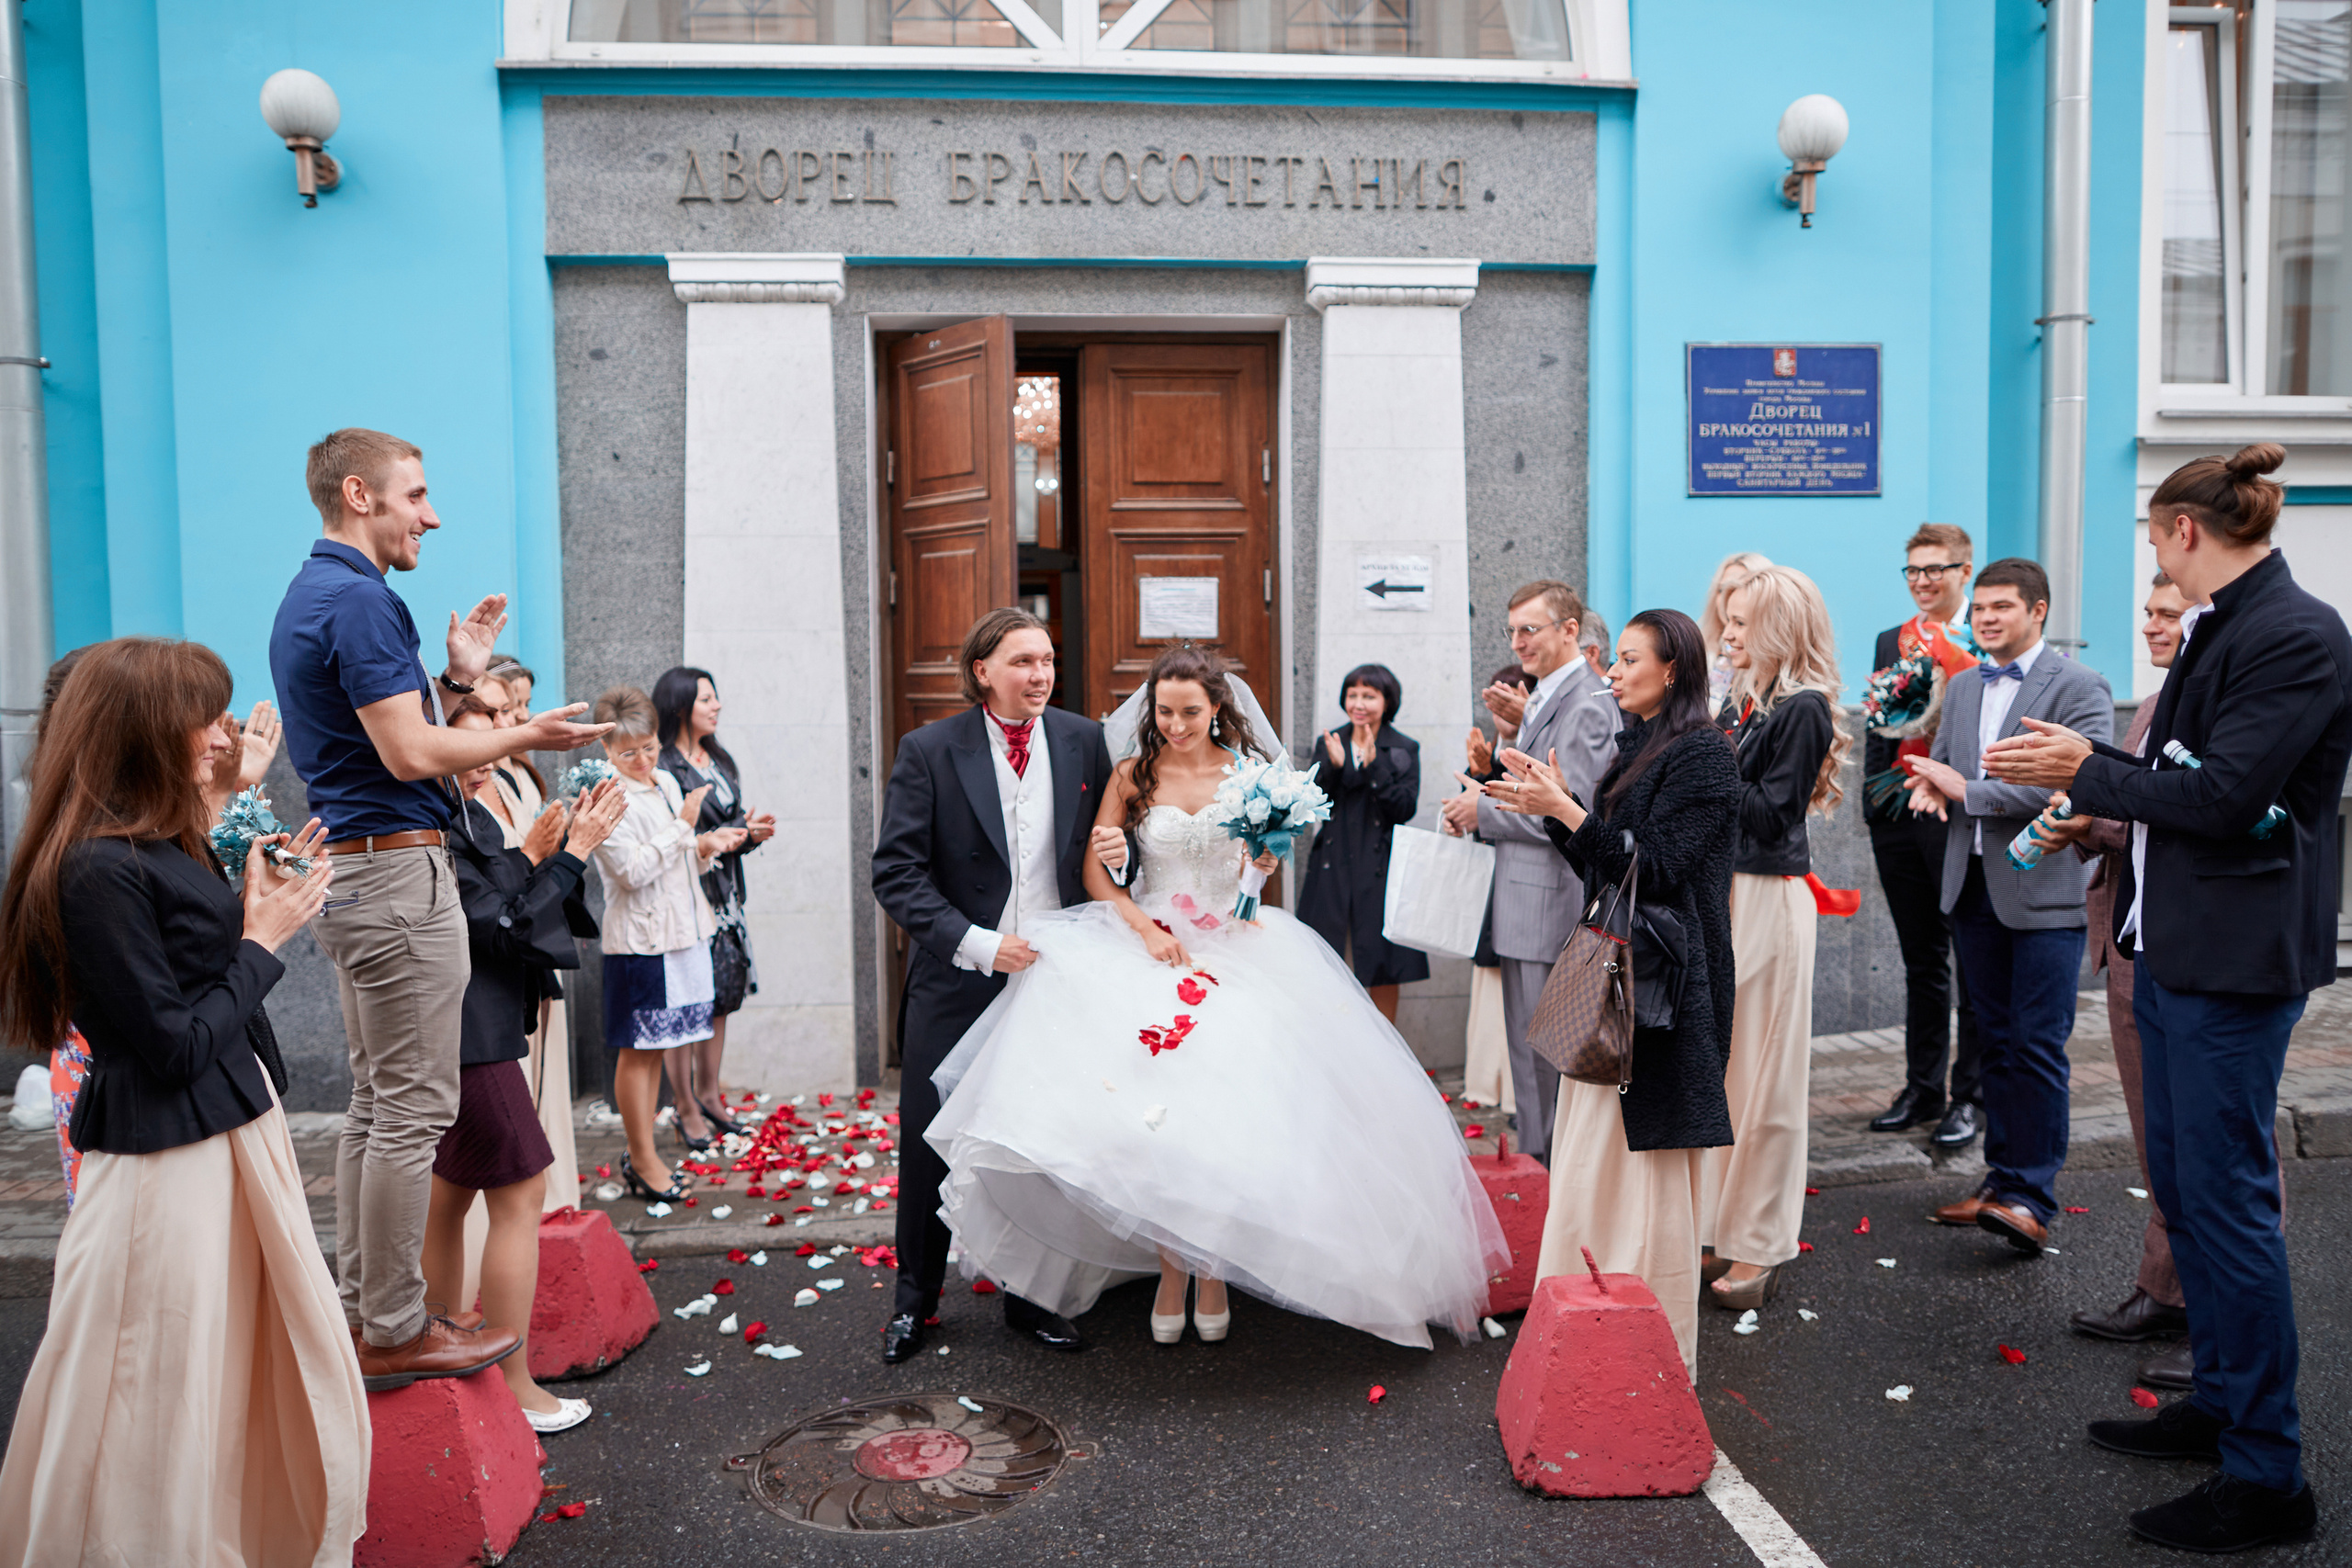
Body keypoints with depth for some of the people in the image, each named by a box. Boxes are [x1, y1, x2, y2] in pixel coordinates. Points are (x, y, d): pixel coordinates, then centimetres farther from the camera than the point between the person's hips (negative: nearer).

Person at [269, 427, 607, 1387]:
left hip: (347, 869, 11)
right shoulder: (360, 599, -15)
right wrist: (525, 737, -10)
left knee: (375, 1101, 16)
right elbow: (410, 754, -21)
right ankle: (395, 1332, 4)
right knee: (411, 1108, -4)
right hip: (397, 873, -11)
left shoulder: (308, 597, 18)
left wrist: (456, 678, 15)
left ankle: (360, 1307, 23)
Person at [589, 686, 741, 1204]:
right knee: (637, 1051, 2)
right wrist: (684, 826, -16)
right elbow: (633, 871, -19)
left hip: (682, 933, 8)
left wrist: (706, 847, 1)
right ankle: (644, 1160, 12)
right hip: (639, 940, -7)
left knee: (654, 1048, 13)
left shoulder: (668, 785, 13)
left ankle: (640, 1157, 22)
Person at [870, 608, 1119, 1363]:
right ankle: (915, 1299, 31)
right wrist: (976, 943, -17)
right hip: (957, 983, -2)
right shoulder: (929, 750, -6)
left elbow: (1106, 840, 16)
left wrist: (1118, 851, -9)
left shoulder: (1086, 742, 3)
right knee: (931, 1146, 10)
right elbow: (896, 873, -9)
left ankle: (1031, 1299, 30)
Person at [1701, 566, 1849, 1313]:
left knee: (1763, 1076, 0)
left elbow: (1771, 814, -17)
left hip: (1768, 900, -8)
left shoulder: (1802, 709, -11)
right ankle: (1724, 1226, 23)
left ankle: (1761, 1247, 10)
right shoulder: (1740, 700, 13)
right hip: (1722, 892, 8)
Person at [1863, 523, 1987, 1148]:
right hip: (1900, 818, 6)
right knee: (1921, 962, 14)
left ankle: (1970, 1097, 12)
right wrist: (1877, 803, 10)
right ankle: (1922, 1090, 23)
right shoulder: (1892, 642, 14)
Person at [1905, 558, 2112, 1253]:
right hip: (1974, 886, 7)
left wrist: (1969, 790, -19)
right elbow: (1939, 763, 20)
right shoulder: (1962, 688, 15)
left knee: (2037, 1047, -5)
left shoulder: (2078, 687, -8)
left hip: (2043, 890, -7)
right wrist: (1932, 785, -5)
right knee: (1997, 1041, 14)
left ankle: (2032, 1197, 1)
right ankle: (2002, 1177, 23)